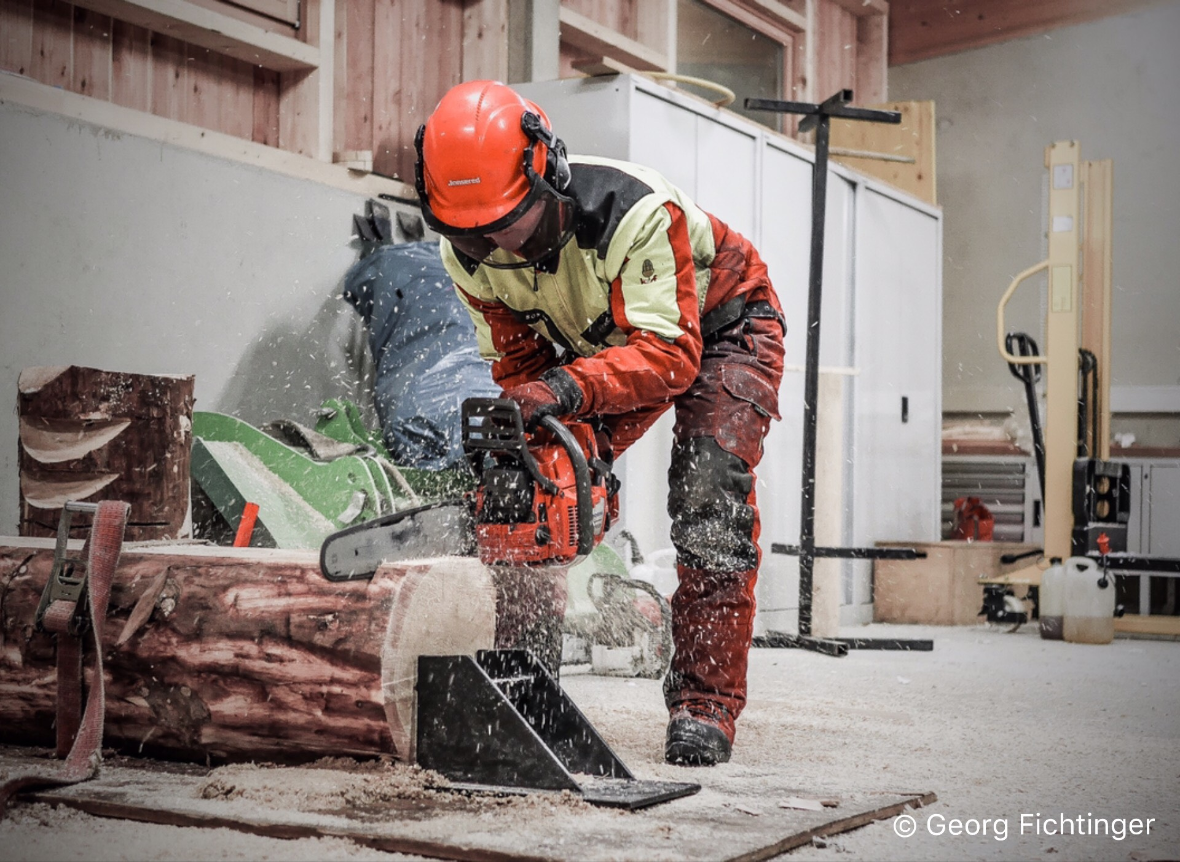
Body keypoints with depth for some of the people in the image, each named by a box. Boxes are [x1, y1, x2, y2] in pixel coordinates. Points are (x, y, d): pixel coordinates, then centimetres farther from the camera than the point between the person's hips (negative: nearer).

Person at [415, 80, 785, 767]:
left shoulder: (634, 211, -41)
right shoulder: (467, 251, -22)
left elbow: (669, 353, -43)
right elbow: (518, 362, -11)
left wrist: (566, 389, -56)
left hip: (719, 325, -5)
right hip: (604, 341, 6)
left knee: (709, 503, -21)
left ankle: (703, 709, -16)